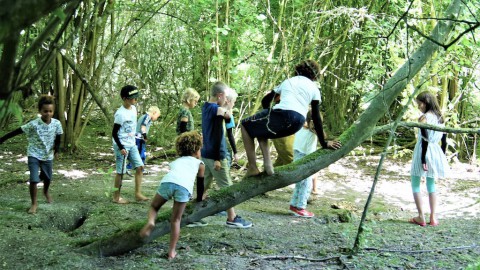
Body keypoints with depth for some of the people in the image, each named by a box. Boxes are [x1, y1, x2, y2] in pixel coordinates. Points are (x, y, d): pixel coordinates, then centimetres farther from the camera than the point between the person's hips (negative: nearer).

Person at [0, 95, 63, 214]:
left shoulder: (56, 124, -14)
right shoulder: (33, 124, -22)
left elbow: (58, 137, 4)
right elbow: (18, 131, -18)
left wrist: (56, 150, 9)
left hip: (48, 156, 3)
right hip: (34, 155, -3)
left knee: (48, 177, 22)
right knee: (34, 180, -13)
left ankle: (46, 192, 55)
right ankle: (34, 203, 5)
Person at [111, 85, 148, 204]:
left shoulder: (133, 108, 4)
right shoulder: (120, 114, -19)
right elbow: (114, 133, -16)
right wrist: (121, 148, -20)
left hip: (132, 144, 8)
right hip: (122, 145, -8)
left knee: (139, 166, 2)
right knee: (121, 171, -1)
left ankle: (138, 193, 8)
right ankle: (116, 196, 11)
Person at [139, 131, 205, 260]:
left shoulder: (177, 161, 41)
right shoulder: (199, 164, 31)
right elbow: (200, 185, 33)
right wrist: (199, 200, 50)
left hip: (167, 181, 2)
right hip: (184, 186, -2)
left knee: (154, 206, 24)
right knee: (176, 220, 11)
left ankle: (150, 222, -7)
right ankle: (172, 251, 10)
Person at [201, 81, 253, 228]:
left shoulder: (206, 107, 10)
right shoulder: (217, 110, -17)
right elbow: (217, 135, -20)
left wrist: (224, 114, -1)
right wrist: (217, 158, -20)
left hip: (205, 154, 9)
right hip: (215, 155, -8)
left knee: (204, 186, 13)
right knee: (227, 187, 0)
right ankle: (232, 218, 5)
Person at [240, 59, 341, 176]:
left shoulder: (288, 81, 30)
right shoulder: (314, 88, 25)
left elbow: (266, 100, 32)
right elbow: (316, 118, 19)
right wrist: (323, 143, 23)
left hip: (281, 114, -2)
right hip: (298, 122, 2)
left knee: (246, 125, 24)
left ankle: (252, 168, 10)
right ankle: (267, 164, 12)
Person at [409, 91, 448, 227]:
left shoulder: (424, 118, -14)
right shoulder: (440, 117, 9)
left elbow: (425, 140, -18)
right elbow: (444, 140, 11)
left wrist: (423, 160, -17)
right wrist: (442, 156, 18)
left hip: (424, 152, -7)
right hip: (436, 151, 7)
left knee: (415, 185, 4)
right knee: (431, 185, 15)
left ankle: (421, 217, 2)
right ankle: (433, 217, 14)